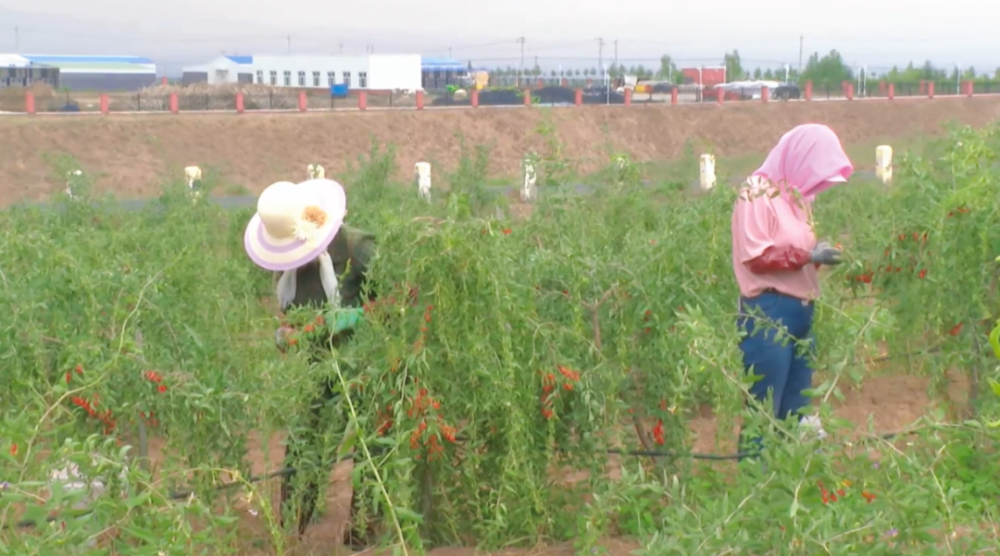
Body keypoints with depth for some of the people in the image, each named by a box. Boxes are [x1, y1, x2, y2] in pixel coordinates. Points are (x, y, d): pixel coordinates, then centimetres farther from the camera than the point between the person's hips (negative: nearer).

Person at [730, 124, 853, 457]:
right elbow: (755, 256, -17)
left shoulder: (796, 195, 17)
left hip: (800, 312, 9)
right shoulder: (758, 194, -9)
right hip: (768, 314, -9)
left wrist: (819, 253, 6)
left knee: (797, 410, 11)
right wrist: (807, 255, -17)